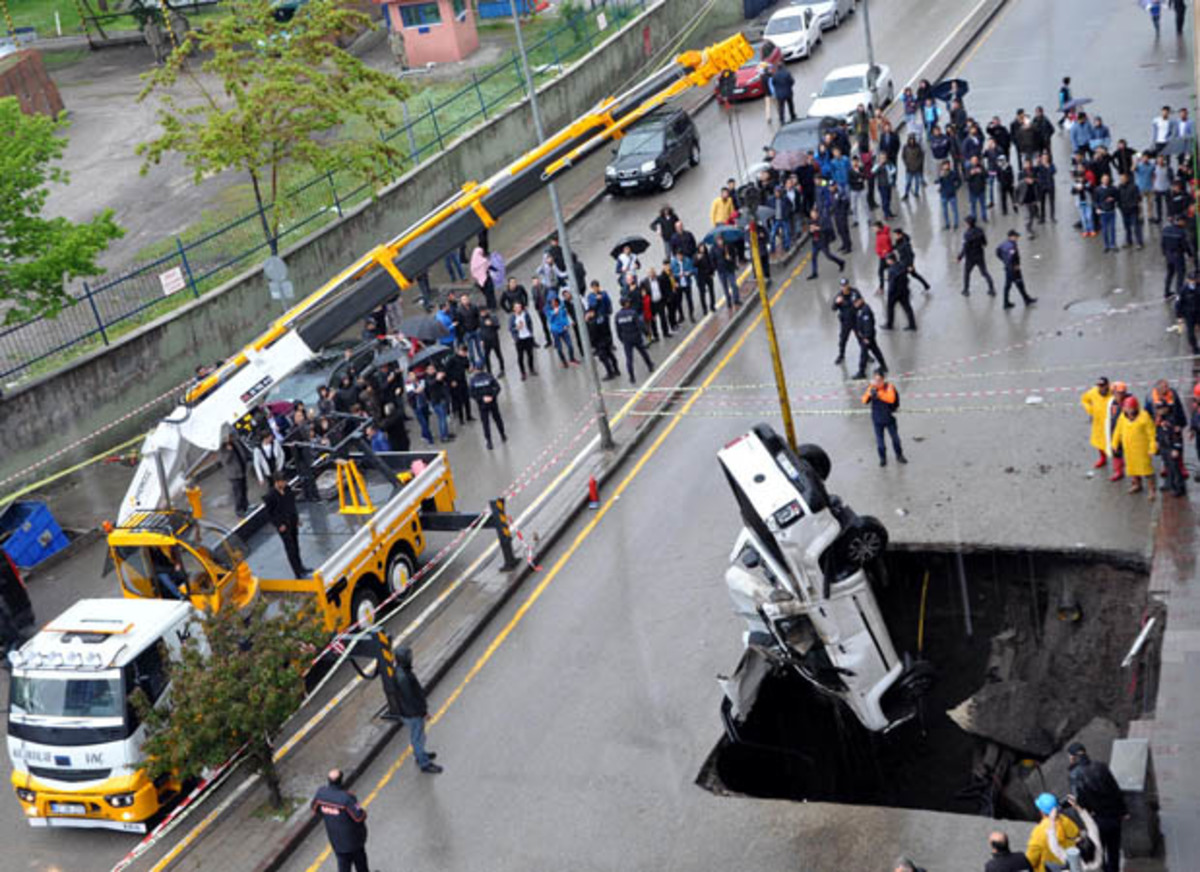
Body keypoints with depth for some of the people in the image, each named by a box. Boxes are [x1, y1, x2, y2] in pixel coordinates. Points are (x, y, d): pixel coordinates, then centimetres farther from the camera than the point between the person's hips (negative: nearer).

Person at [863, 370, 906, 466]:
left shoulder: (889, 387, -14)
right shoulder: (871, 388, -6)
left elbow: (891, 399, -31)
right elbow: (865, 401, -14)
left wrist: (878, 394, -37)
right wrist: (869, 394, -35)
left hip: (889, 418, -1)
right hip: (877, 420, 1)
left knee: (895, 438, 12)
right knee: (879, 440, 6)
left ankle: (899, 456, 32)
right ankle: (882, 458, 23)